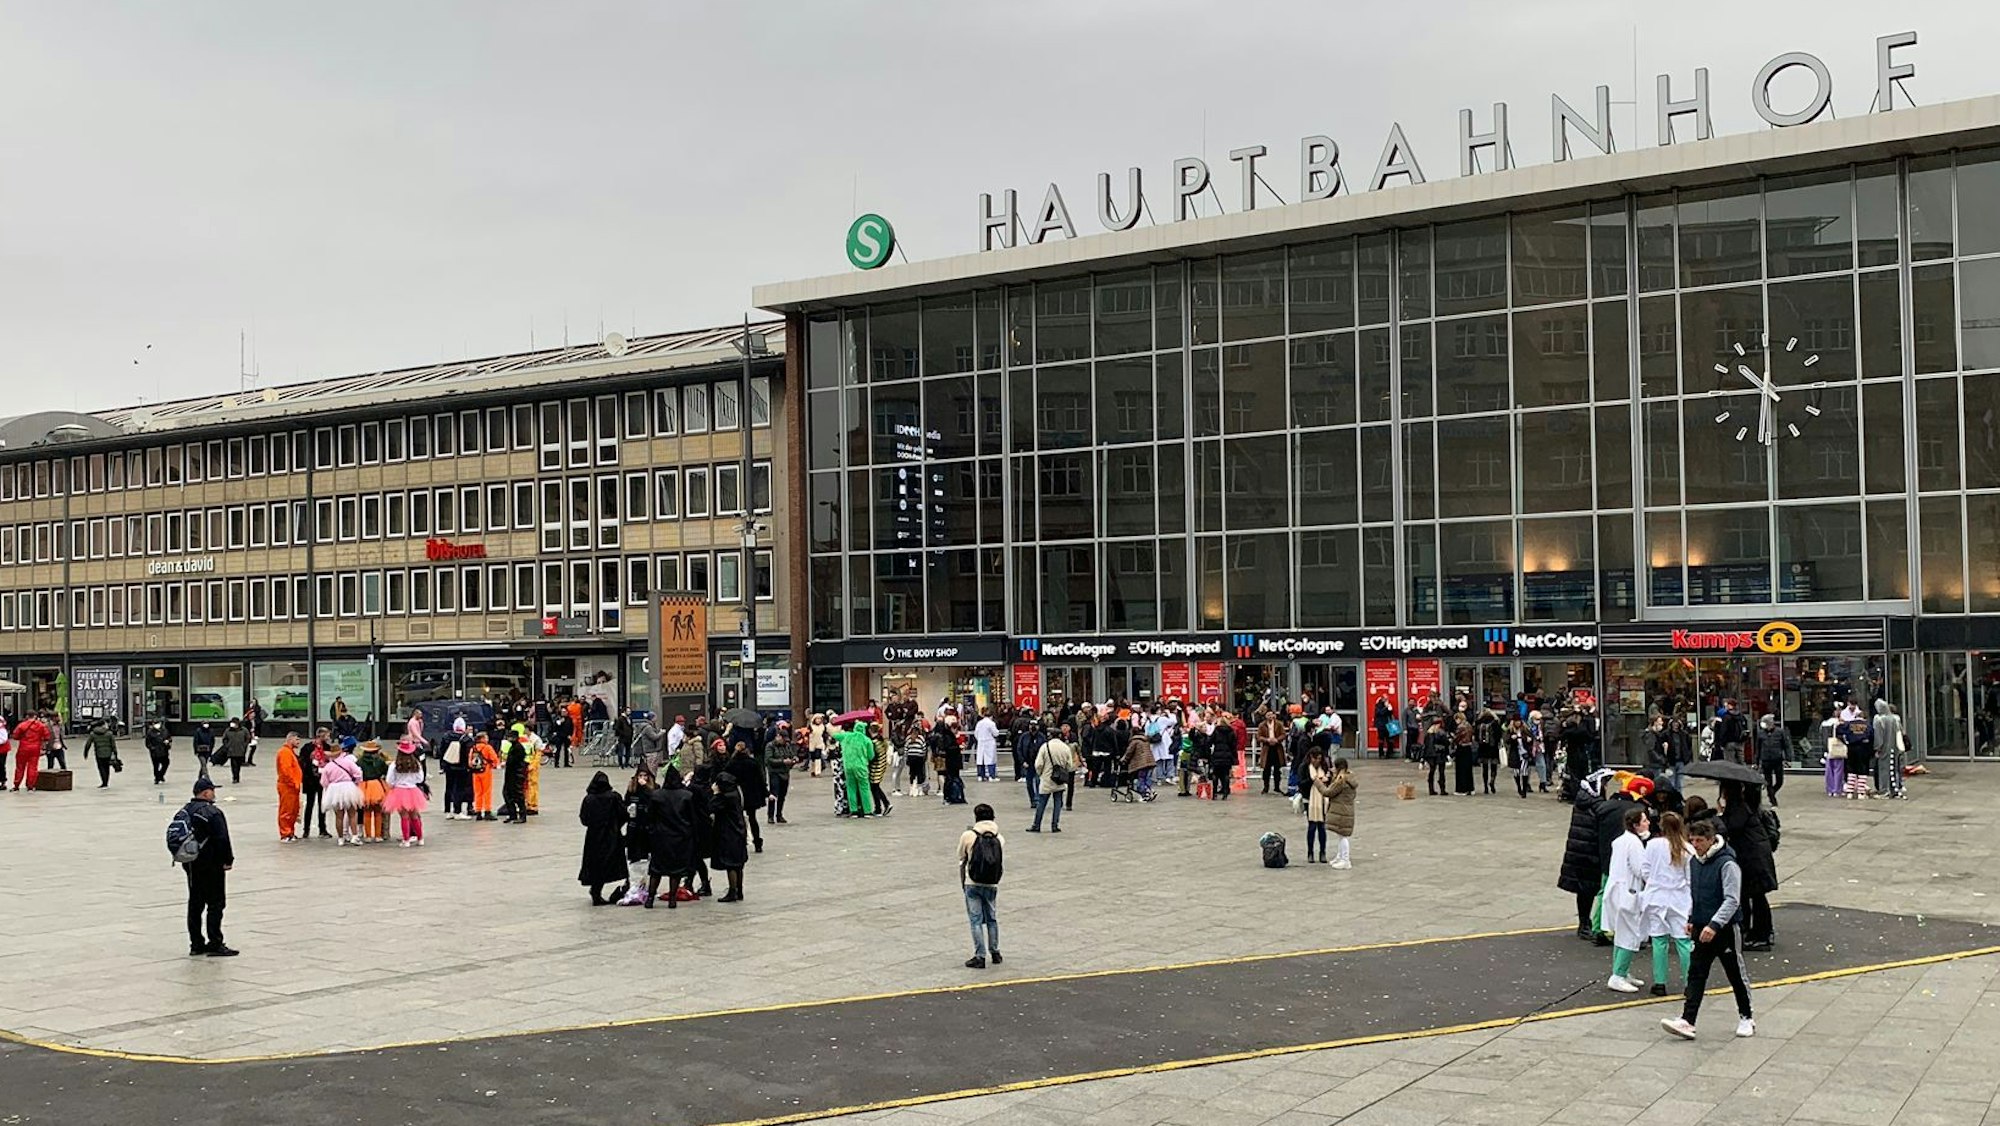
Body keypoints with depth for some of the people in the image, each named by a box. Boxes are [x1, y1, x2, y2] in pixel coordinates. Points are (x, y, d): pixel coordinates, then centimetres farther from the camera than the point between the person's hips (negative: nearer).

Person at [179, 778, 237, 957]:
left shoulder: (184, 811, 8)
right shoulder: (212, 813, -18)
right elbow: (222, 840, -20)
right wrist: (228, 860, -8)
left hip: (191, 865, 8)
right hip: (211, 866, -8)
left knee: (195, 904, 13)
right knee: (216, 903, -2)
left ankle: (196, 944, 17)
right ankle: (215, 944, -2)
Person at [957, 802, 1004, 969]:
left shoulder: (968, 836, -7)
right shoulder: (1000, 839, 1)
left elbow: (962, 861, 2)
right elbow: (1000, 862, 4)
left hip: (972, 884, -3)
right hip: (992, 885, 3)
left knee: (976, 920, 3)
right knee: (992, 918, 18)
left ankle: (980, 957, 3)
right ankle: (995, 952, 25)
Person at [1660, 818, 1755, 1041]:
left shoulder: (1727, 864, -17)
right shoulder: (1694, 862, 6)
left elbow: (1732, 900, -21)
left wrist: (1714, 925, -28)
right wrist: (1691, 919, 13)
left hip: (1725, 929, -6)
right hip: (1701, 928, 7)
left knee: (1736, 975, 9)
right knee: (1696, 975, -1)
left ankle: (1746, 1018, 26)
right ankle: (1687, 1021, -7)